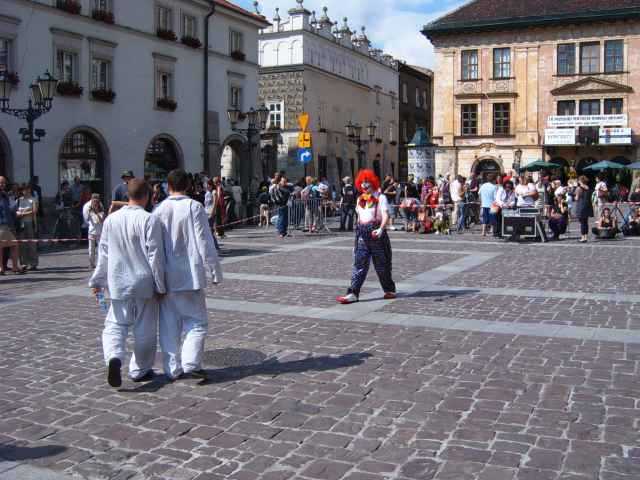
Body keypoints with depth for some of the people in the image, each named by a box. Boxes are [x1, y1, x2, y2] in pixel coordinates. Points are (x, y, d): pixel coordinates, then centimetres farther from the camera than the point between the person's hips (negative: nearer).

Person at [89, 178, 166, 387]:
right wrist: (160, 285, -3)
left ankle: (114, 357, -14)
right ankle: (140, 370, 21)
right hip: (144, 283, -3)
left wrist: (97, 281, 17)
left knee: (115, 325, 11)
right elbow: (155, 256, -12)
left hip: (118, 283, 3)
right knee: (145, 329, 11)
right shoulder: (149, 220, -14)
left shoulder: (111, 219, 0)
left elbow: (104, 254, 7)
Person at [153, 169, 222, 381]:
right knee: (197, 320, 6)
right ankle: (191, 363, -7)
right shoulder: (194, 207, -7)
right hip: (190, 275, -3)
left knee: (169, 324, 10)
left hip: (165, 277, 4)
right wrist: (215, 271, -3)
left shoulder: (159, 210, 3)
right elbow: (205, 243, -9)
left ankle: (172, 369, 15)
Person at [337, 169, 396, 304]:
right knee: (359, 264, -3)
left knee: (381, 264, 6)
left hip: (376, 233, -5)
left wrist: (381, 229, -31)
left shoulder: (380, 198, -4)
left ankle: (389, 290, 24)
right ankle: (353, 293, -8)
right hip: (362, 234, 5)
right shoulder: (360, 199, 15)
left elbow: (386, 216, -16)